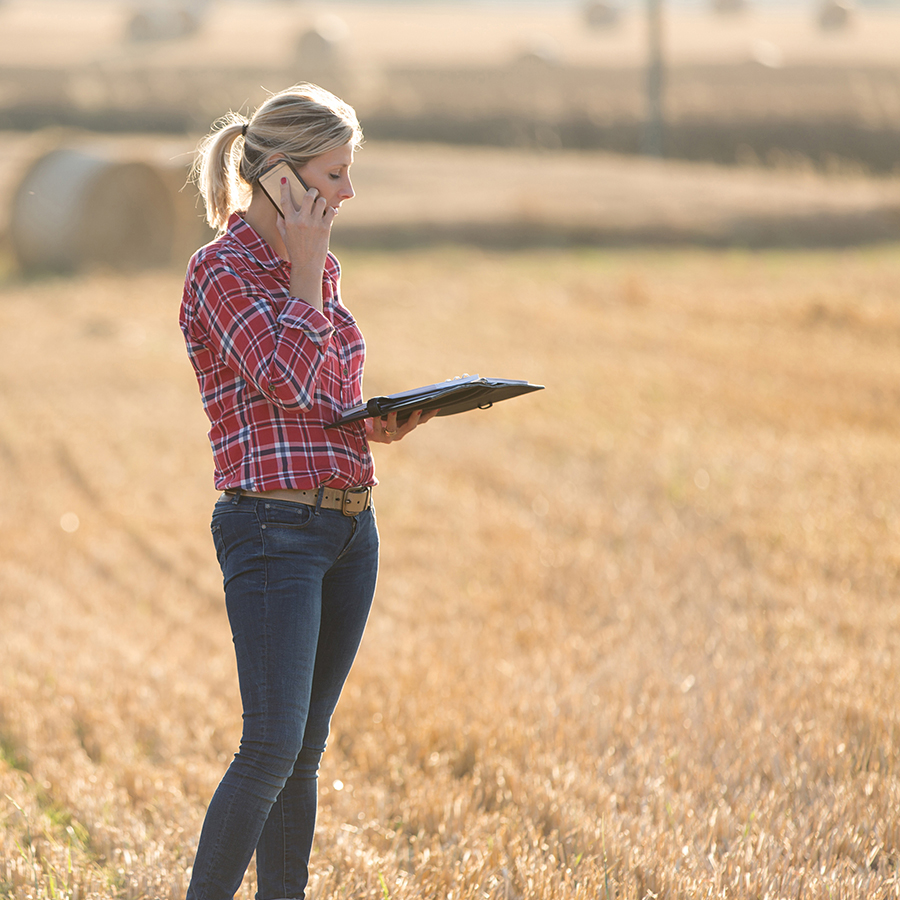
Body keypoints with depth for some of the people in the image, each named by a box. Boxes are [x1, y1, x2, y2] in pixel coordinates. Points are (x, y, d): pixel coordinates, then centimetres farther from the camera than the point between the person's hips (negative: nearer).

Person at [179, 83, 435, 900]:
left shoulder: (319, 266, 14)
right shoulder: (222, 270, -10)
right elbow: (290, 380, -22)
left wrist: (379, 424, 4)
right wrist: (305, 268, -12)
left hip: (351, 524, 8)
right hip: (272, 528, -8)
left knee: (306, 748, 9)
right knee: (273, 748, -14)